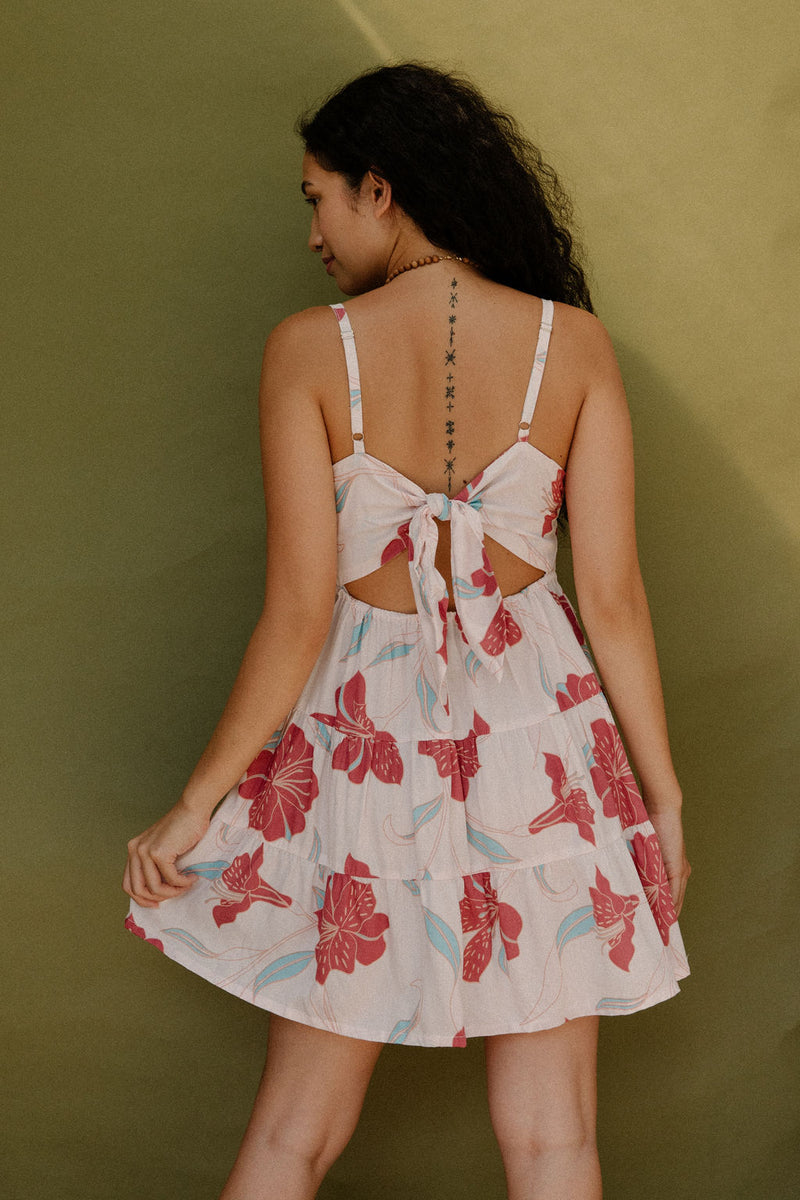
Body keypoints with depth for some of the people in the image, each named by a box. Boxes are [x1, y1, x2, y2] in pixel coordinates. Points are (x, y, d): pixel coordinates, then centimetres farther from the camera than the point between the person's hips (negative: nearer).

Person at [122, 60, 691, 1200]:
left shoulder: (309, 349, -9)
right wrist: (663, 791, 7)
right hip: (537, 735, 1)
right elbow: (612, 595, -4)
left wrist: (196, 803, -1)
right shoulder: (572, 340, -4)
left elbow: (298, 614, -11)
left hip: (364, 726, -1)